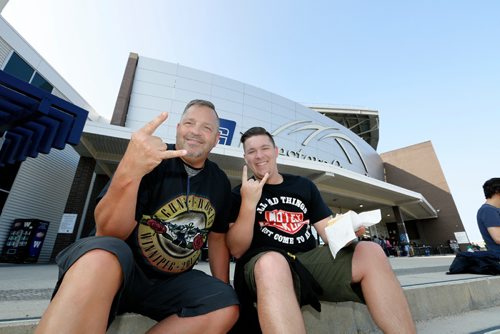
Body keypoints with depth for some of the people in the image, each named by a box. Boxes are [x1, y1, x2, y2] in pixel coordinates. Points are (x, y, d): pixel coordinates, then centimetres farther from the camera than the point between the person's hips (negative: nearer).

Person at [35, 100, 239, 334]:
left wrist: (222, 288, 7)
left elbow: (217, 237, 11)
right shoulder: (152, 158, -13)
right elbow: (108, 233, -21)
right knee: (101, 257, -37)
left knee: (227, 306, -18)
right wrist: (129, 171, -38)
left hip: (170, 282, 6)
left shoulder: (220, 181, 1)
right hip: (117, 267, -4)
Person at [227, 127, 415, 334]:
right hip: (263, 262, -3)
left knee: (370, 251, -18)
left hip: (311, 258, 4)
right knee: (272, 262, -39)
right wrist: (249, 203, -17)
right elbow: (237, 251, -5)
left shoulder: (304, 185, 15)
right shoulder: (239, 194, 4)